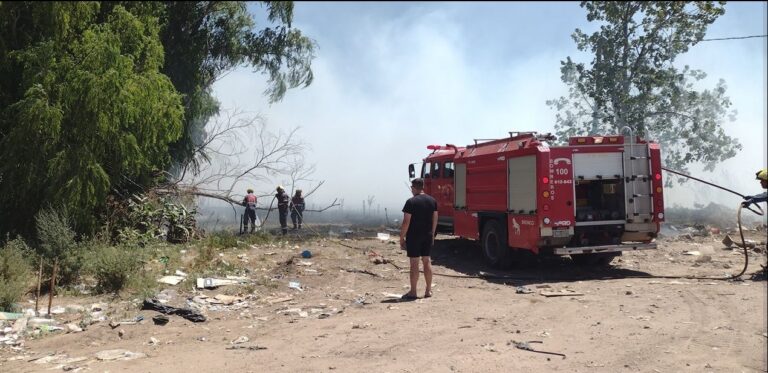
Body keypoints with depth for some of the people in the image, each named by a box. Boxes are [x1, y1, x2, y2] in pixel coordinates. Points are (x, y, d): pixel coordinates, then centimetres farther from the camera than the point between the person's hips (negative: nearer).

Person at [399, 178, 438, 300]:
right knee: (427, 261, 13)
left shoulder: (411, 202, -13)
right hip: (427, 236, 6)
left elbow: (406, 222, -14)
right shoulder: (432, 201, 5)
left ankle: (413, 292, 4)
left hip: (414, 236, -6)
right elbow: (435, 220, 9)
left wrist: (402, 238, -6)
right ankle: (428, 290, 17)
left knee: (414, 263, -1)